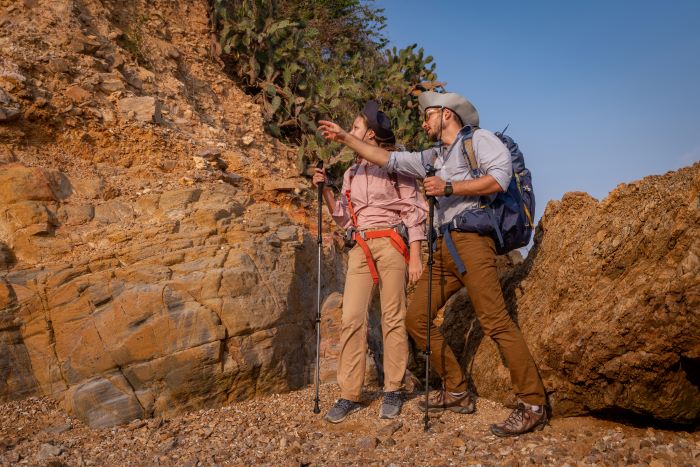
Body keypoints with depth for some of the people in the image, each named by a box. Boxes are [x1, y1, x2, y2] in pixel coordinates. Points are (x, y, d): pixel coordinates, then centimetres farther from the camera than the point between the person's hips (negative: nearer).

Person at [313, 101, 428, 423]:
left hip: (391, 243, -4)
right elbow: (343, 217, 21)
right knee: (352, 318, -5)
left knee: (393, 317, -2)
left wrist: (415, 256, -9)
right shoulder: (351, 173, 20)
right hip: (359, 247, 5)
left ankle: (393, 391, 9)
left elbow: (414, 211, -1)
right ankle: (349, 394, 0)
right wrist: (324, 189, 8)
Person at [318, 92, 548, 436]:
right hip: (444, 246, 8)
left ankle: (532, 406, -8)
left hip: (471, 239, -8)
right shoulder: (432, 158, 27)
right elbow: (388, 159, 26)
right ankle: (457, 392, 12)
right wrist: (345, 138, 24)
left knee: (495, 320, -15)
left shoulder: (478, 138, 7)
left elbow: (500, 177, -10)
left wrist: (449, 188, -10)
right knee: (417, 318, 4)